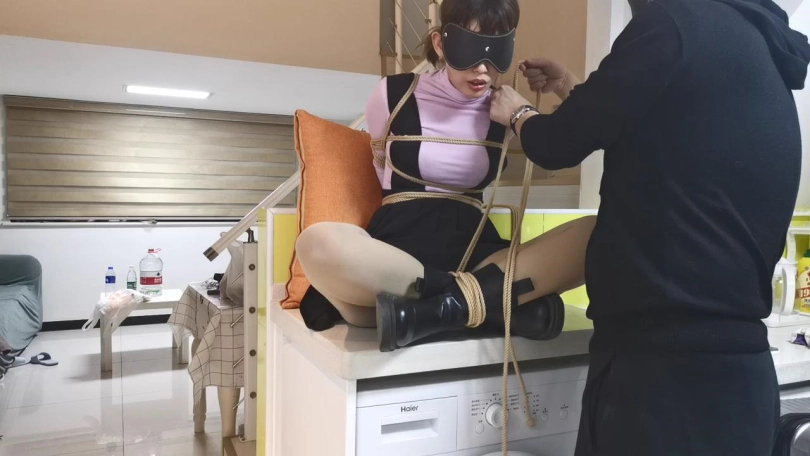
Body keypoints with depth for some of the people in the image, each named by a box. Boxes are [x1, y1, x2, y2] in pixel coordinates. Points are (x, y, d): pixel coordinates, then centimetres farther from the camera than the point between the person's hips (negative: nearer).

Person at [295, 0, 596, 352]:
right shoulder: (394, 94, 4)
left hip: (475, 252, 3)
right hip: (399, 246, -2)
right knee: (317, 244, -38)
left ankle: (450, 305, -29)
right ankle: (498, 301, -28)